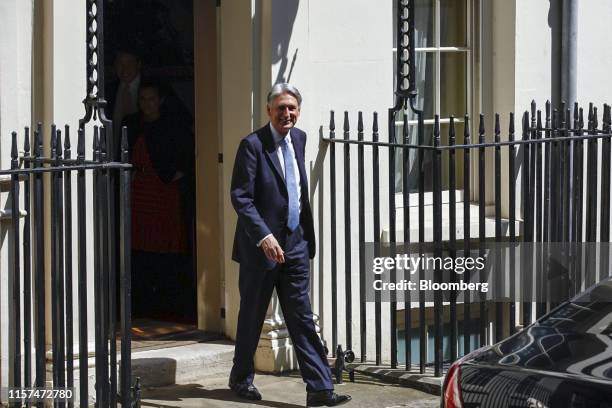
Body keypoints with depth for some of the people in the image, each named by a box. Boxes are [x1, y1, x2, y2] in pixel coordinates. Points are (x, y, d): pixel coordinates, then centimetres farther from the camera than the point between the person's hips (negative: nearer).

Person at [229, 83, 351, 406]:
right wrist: (264, 236, -26)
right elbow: (240, 197, -17)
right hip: (260, 245, -5)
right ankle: (241, 378, 28)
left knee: (302, 319, 2)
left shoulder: (298, 138, 9)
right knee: (252, 317, 9)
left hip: (295, 245, 5)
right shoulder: (252, 145, -12)